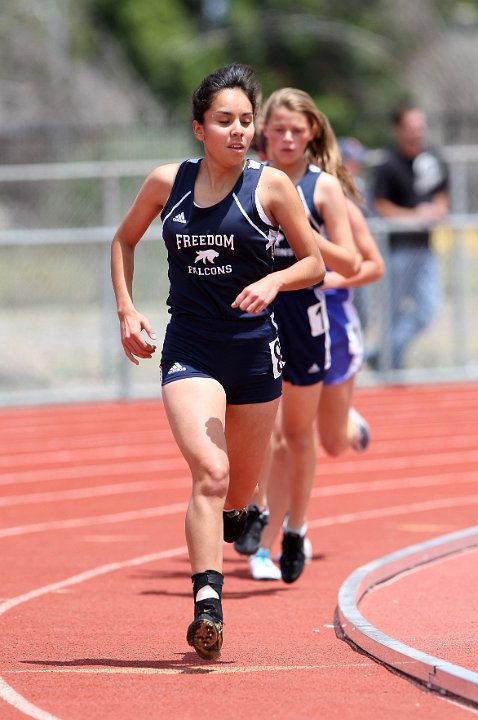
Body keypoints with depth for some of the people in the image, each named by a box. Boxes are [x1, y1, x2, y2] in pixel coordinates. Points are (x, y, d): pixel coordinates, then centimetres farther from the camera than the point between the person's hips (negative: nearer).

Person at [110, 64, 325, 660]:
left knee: (241, 485, 14)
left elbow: (315, 264, 3)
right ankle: (207, 605, -26)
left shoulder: (271, 186, -3)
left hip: (254, 350, 1)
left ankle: (232, 516, 52)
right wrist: (126, 309, 6)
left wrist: (272, 281, -17)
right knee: (209, 472, -21)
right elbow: (124, 241, 18)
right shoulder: (166, 183, 1)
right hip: (188, 350, -1)